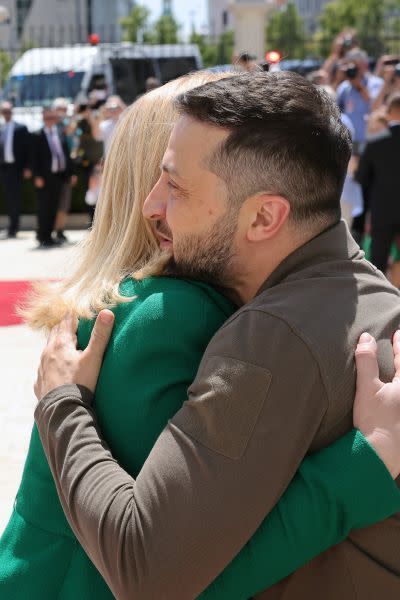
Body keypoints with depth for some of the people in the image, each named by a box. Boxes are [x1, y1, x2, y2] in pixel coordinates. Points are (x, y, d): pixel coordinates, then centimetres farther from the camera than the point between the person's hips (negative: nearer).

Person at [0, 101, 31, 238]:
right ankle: (12, 226, 16)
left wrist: (27, 167, -8)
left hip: (16, 166, -3)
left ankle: (13, 228, 1)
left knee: (15, 197, -3)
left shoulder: (20, 128, -1)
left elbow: (27, 148, -3)